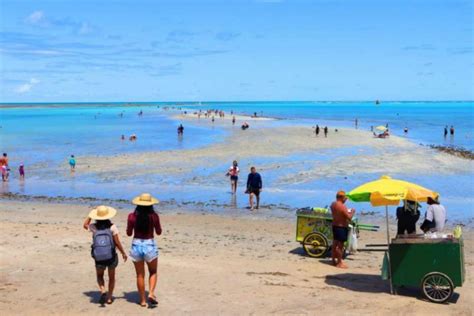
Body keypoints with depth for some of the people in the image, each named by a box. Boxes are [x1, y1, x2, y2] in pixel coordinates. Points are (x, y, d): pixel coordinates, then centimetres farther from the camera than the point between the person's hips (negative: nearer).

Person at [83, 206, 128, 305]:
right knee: (111, 277, 23)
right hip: (111, 257, -1)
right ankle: (109, 297, 26)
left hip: (99, 259, 1)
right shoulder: (112, 227, -12)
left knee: (99, 276, 26)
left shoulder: (94, 227, -7)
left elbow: (85, 225, 16)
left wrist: (91, 214, 14)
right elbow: (117, 243, -10)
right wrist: (123, 253, 3)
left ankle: (103, 292, 3)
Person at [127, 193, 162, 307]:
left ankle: (143, 300, 17)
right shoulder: (154, 216, -10)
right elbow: (158, 232, 1)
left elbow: (129, 233, 2)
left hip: (136, 245, 1)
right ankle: (151, 293, -1)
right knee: (153, 272, 18)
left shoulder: (132, 216, -7)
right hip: (149, 245, -1)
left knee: (140, 275, 13)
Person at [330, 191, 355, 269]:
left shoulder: (333, 204, 5)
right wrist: (352, 212, -3)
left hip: (335, 226, 9)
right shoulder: (342, 207, -22)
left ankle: (334, 260, 28)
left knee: (335, 244, 17)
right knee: (340, 245, -1)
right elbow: (349, 218, -21)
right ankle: (339, 263, 5)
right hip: (342, 228, -9)